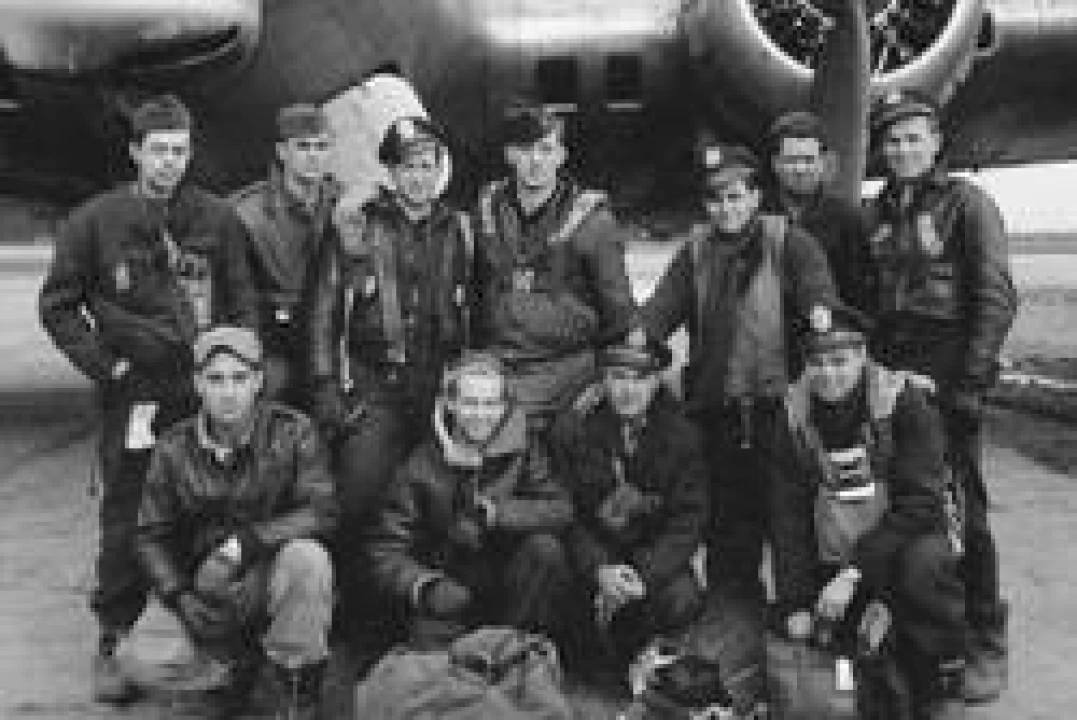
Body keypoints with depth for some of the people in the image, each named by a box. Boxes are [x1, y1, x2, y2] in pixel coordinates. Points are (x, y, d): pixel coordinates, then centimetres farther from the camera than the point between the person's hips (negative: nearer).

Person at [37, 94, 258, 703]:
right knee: (127, 521, 2)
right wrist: (101, 362, -3)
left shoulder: (218, 218, 6)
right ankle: (113, 642, 16)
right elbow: (58, 305, 6)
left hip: (210, 394, 2)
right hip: (135, 397, -1)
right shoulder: (97, 220, 2)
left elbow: (243, 302, 10)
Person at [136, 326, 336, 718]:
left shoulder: (292, 432, -7)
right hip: (207, 587, 3)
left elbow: (322, 512, -14)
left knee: (308, 557, -35)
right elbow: (151, 536, 5)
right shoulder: (175, 448, 0)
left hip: (276, 573, -3)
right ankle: (246, 664, 14)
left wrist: (246, 543, -25)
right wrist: (180, 595, -13)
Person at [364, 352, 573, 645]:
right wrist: (424, 586, -27)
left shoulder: (522, 449, -2)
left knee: (545, 548, -25)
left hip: (509, 586, 3)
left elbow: (560, 509, -15)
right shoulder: (423, 465, -7)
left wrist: (493, 511, -27)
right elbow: (385, 549, -8)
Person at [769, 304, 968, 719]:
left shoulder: (905, 403, -14)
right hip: (834, 558, 3)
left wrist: (856, 572, -25)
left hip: (908, 541, -3)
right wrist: (794, 604, -8)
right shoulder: (795, 415, -3)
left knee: (924, 564, -38)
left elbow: (921, 503, -19)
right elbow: (788, 516, -1)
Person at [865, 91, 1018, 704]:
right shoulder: (879, 213, 15)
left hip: (947, 380, -5)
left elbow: (996, 298, -8)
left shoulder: (967, 204, -2)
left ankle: (986, 643, 9)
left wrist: (972, 381, -15)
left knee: (960, 508, -3)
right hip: (888, 377, 5)